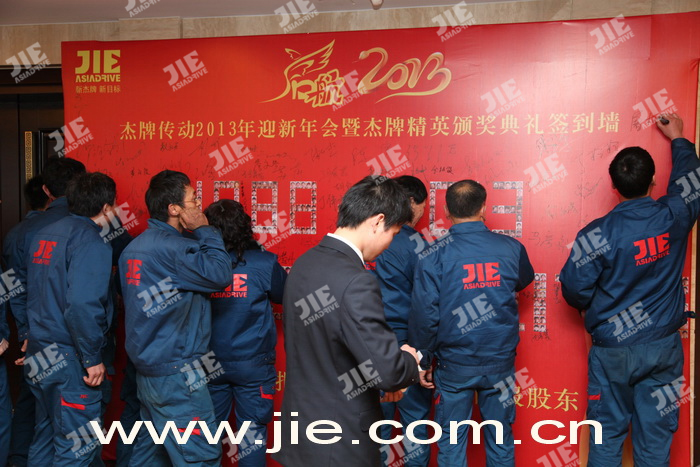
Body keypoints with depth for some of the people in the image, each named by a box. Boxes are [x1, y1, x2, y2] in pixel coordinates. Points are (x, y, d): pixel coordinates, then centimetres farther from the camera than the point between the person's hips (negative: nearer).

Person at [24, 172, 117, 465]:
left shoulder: (44, 235, 9)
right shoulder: (91, 241, -16)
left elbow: (36, 292, 13)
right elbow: (82, 304, -25)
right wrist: (92, 359, -17)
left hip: (39, 353, 9)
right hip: (69, 361, -8)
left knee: (46, 437, 20)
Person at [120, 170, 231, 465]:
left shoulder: (135, 247, 9)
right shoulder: (171, 248, -20)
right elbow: (220, 274, -22)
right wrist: (204, 230, -11)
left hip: (148, 368, 10)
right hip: (176, 374, -10)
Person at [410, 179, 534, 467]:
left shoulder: (434, 255, -14)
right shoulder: (511, 248, -6)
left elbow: (424, 314, -14)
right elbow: (524, 281, 16)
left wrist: (422, 361, -1)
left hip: (454, 367, -2)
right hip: (500, 363, 2)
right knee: (501, 441, 18)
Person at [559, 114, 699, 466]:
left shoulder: (597, 234, -18)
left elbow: (574, 291, -13)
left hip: (613, 349, -2)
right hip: (664, 347, 3)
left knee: (607, 436, 12)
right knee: (655, 437, 14)